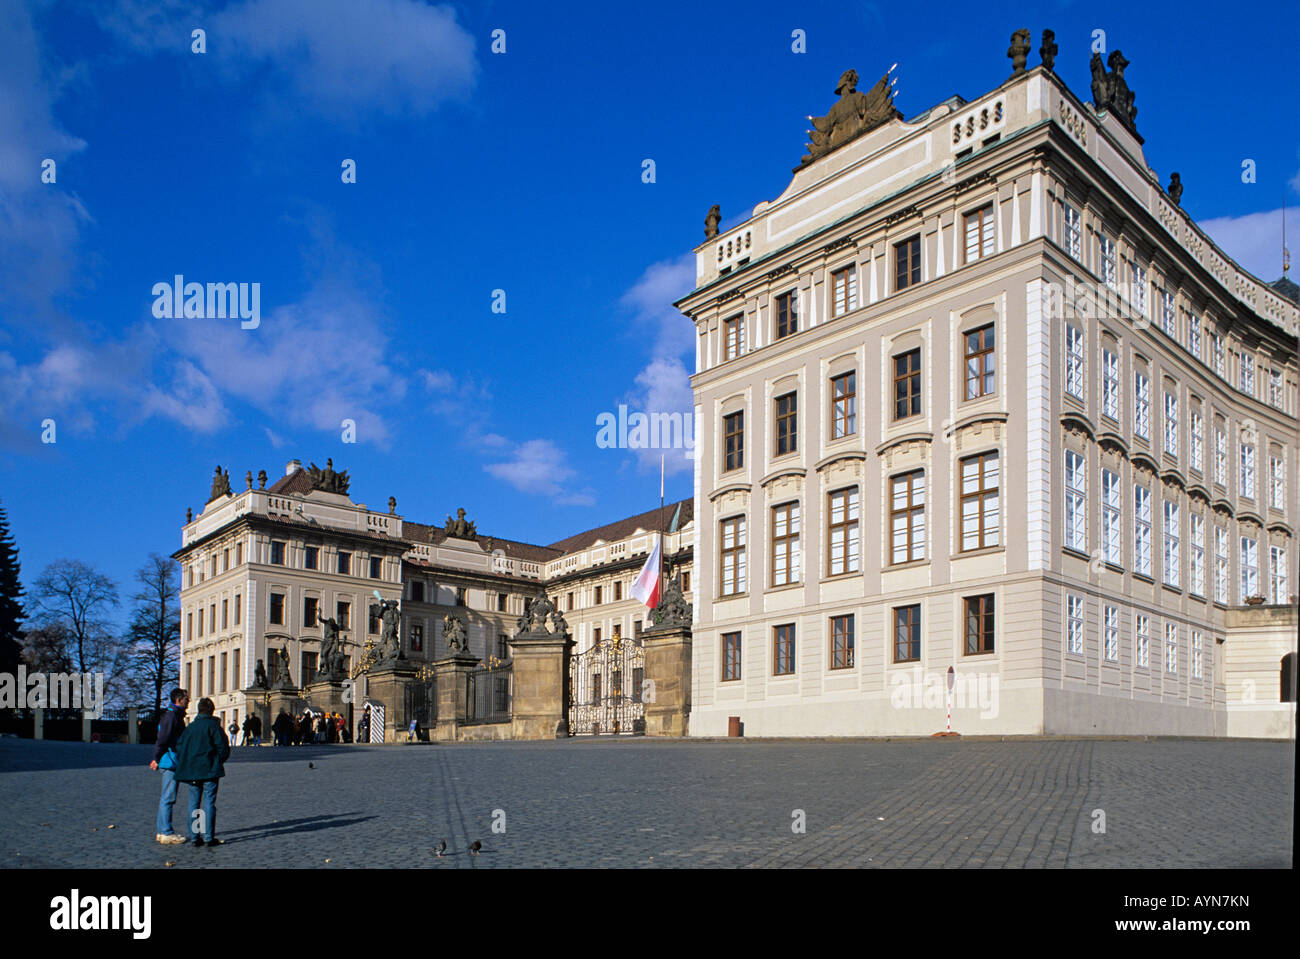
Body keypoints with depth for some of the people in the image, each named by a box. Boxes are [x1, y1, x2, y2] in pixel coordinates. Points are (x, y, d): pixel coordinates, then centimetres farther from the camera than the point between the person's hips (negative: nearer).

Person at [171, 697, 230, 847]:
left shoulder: (190, 727, 10)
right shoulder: (213, 725, -6)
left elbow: (179, 747, 9)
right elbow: (224, 748, -9)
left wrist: (186, 765, 17)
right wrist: (219, 761, 10)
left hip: (191, 771, 5)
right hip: (210, 771, -4)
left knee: (193, 803, 10)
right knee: (209, 802, -2)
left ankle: (195, 836, 10)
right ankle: (209, 837, -3)